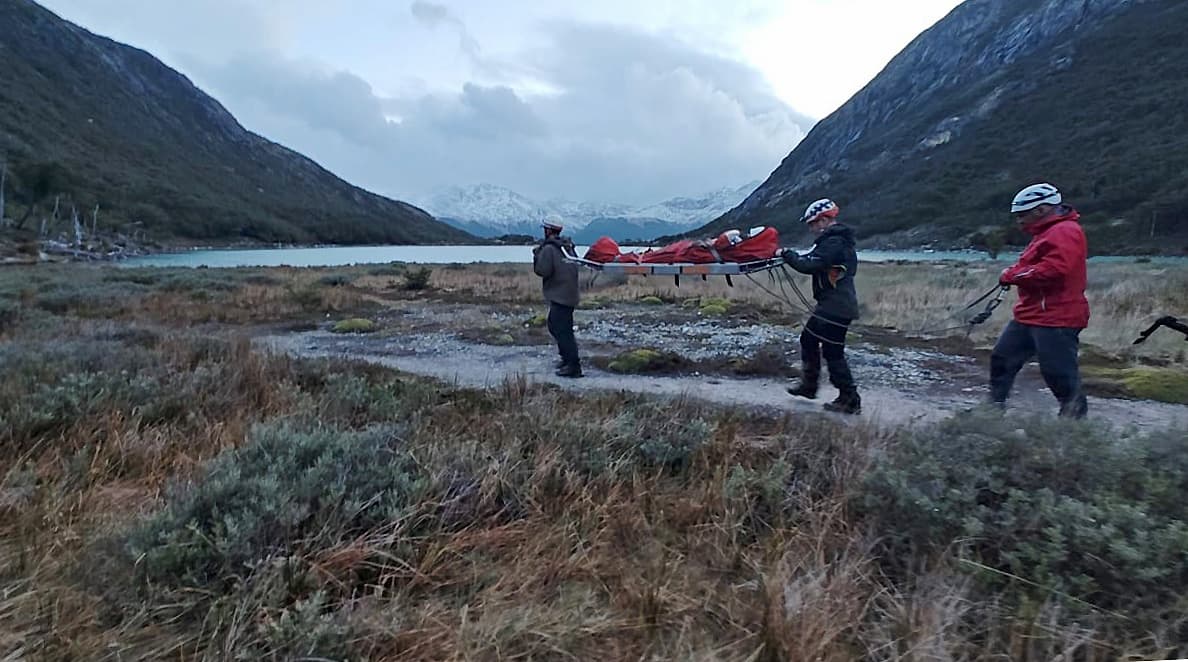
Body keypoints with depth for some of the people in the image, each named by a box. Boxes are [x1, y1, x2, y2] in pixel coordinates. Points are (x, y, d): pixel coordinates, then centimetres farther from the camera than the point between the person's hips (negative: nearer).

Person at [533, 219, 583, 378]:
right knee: (554, 325, 22)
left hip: (559, 296, -10)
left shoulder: (549, 249, -13)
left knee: (562, 330, -7)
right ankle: (567, 357, 27)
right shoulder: (567, 246, 13)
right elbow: (576, 264, 20)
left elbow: (543, 270, -18)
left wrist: (537, 255, -2)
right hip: (569, 294, 10)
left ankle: (573, 366, -8)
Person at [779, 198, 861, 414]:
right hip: (832, 305, 11)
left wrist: (787, 254, -14)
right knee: (808, 339, 19)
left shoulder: (834, 242, -19)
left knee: (832, 351, -4)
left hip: (836, 308, -11)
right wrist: (792, 256, 3)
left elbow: (810, 265, -27)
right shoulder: (837, 239, 15)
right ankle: (808, 385, 31)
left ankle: (850, 400, 5)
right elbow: (815, 259, 16)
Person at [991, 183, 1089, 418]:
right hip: (1030, 315, 11)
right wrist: (1014, 273, 2)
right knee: (1002, 358, 12)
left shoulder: (1065, 232, -14)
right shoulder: (1047, 233, 19)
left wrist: (1013, 275, -16)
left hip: (1056, 318, -11)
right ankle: (994, 406, 20)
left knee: (1059, 371, -5)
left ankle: (1075, 413, 12)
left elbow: (1053, 269, -27)